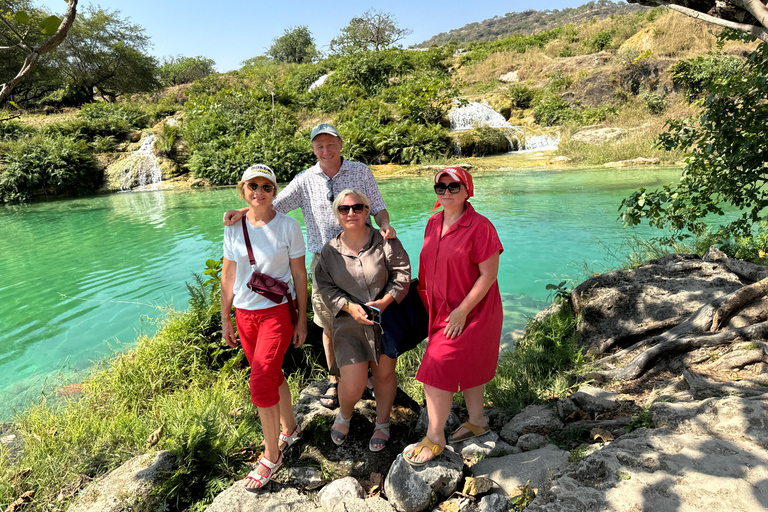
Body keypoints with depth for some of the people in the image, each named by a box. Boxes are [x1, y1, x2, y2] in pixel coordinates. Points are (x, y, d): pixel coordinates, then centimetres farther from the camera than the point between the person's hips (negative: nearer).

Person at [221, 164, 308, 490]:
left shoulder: (288, 227, -8)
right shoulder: (233, 228, 1)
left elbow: (299, 275, -4)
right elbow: (228, 276, 7)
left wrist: (301, 320, -3)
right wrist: (225, 319, 9)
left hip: (277, 311, -4)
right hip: (245, 314, 4)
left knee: (260, 384, -7)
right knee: (272, 375, 17)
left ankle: (271, 455, 14)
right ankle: (290, 429, 40)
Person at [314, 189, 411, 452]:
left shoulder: (385, 242, -5)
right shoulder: (329, 251, 2)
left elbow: (402, 274, -6)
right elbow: (325, 287, 1)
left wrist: (385, 301, -20)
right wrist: (349, 306, -15)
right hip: (348, 324, 0)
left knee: (384, 374, 15)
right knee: (353, 385, -6)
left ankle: (382, 424, 41)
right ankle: (344, 415, 31)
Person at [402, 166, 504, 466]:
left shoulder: (480, 227, -18)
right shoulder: (433, 223, 5)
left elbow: (488, 275, -19)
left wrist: (462, 311, -20)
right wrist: (427, 300, 12)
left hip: (471, 312, -7)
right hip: (441, 309, 7)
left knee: (437, 370, -6)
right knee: (466, 366, 20)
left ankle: (435, 438, 12)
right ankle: (477, 421, 40)